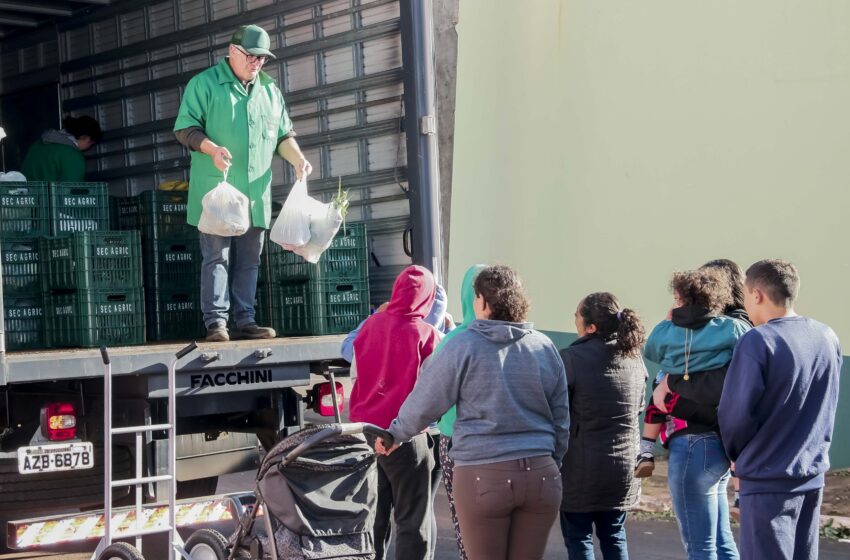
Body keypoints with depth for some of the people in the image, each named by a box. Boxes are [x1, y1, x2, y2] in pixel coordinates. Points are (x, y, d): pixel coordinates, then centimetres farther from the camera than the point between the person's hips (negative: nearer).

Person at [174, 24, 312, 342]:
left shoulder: (269, 90, 18)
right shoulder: (205, 84, 1)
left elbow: (284, 135, 23)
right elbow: (185, 128, -3)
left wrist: (298, 159, 5)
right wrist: (212, 149, -19)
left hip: (256, 193, 5)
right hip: (216, 188, -5)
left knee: (249, 259, 6)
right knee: (216, 256, -6)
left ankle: (245, 321, 11)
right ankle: (216, 322, -5)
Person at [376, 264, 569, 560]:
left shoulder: (463, 346, -6)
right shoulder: (545, 347, 6)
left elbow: (425, 403, 0)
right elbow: (561, 419, 11)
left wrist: (396, 435, 18)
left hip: (482, 476, -3)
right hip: (540, 474, 3)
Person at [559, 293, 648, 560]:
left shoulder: (572, 358, -17)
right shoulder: (634, 357, 3)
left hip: (583, 467, -5)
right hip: (624, 465, 5)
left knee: (578, 538, 6)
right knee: (614, 537, 16)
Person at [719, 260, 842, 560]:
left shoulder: (757, 342, -18)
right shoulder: (827, 337, 3)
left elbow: (735, 413, -16)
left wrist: (737, 453, 2)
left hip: (768, 479, -6)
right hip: (813, 475, 7)